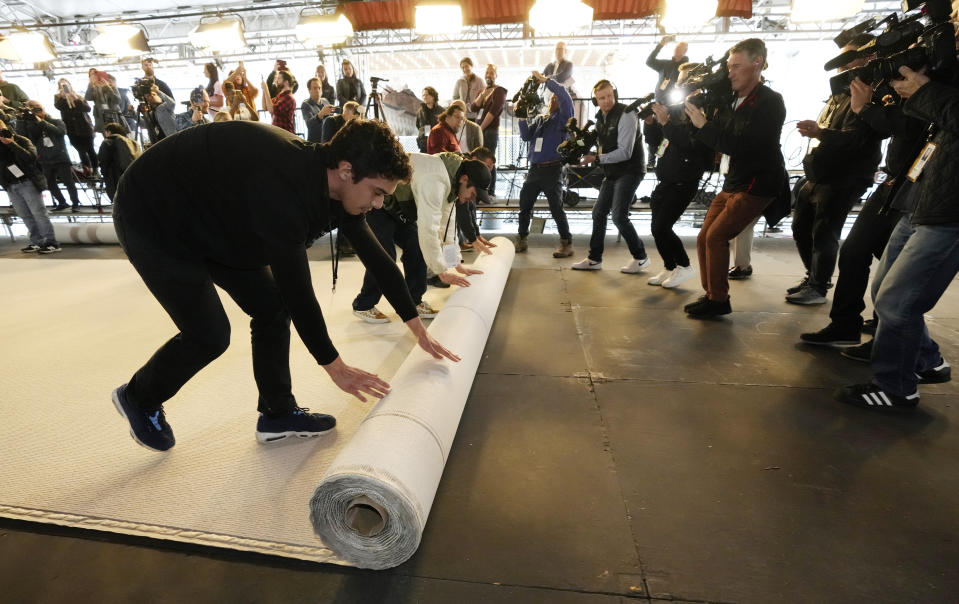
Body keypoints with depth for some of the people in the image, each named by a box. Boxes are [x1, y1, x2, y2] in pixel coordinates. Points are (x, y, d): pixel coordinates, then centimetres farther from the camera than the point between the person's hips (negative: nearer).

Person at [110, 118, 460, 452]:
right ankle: (138, 398, 23)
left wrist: (420, 331, -2)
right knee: (209, 335, -8)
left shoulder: (335, 186, -11)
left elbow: (376, 258, -5)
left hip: (210, 219, 8)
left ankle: (278, 414, 15)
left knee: (273, 309, 1)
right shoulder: (284, 189, -38)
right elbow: (297, 289, -36)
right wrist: (334, 366, -25)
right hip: (152, 220, -8)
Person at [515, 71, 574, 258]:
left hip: (552, 170, -6)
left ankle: (566, 243, 2)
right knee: (524, 205, 7)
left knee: (556, 208, -7)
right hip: (534, 169, 6)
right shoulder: (538, 119, 20)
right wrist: (522, 117, -1)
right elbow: (526, 136, 9)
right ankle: (522, 240, 19)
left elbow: (565, 97, -14)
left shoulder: (563, 117, 3)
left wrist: (545, 80, -10)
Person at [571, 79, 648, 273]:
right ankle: (594, 259, 19)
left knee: (618, 215, -15)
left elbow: (625, 152, -20)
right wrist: (591, 153, -4)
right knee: (599, 213, 8)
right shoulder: (600, 117, 10)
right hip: (612, 173, 9)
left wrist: (597, 158, -19)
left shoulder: (625, 115, -15)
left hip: (629, 170, -8)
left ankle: (640, 257, 2)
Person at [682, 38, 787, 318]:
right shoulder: (733, 101, 12)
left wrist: (704, 125, -21)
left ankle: (719, 300, -5)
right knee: (704, 239, 4)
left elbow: (741, 145, -24)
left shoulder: (770, 101, -12)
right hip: (732, 182, 8)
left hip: (756, 184, -8)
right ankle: (711, 295, 15)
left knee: (716, 236, -16)